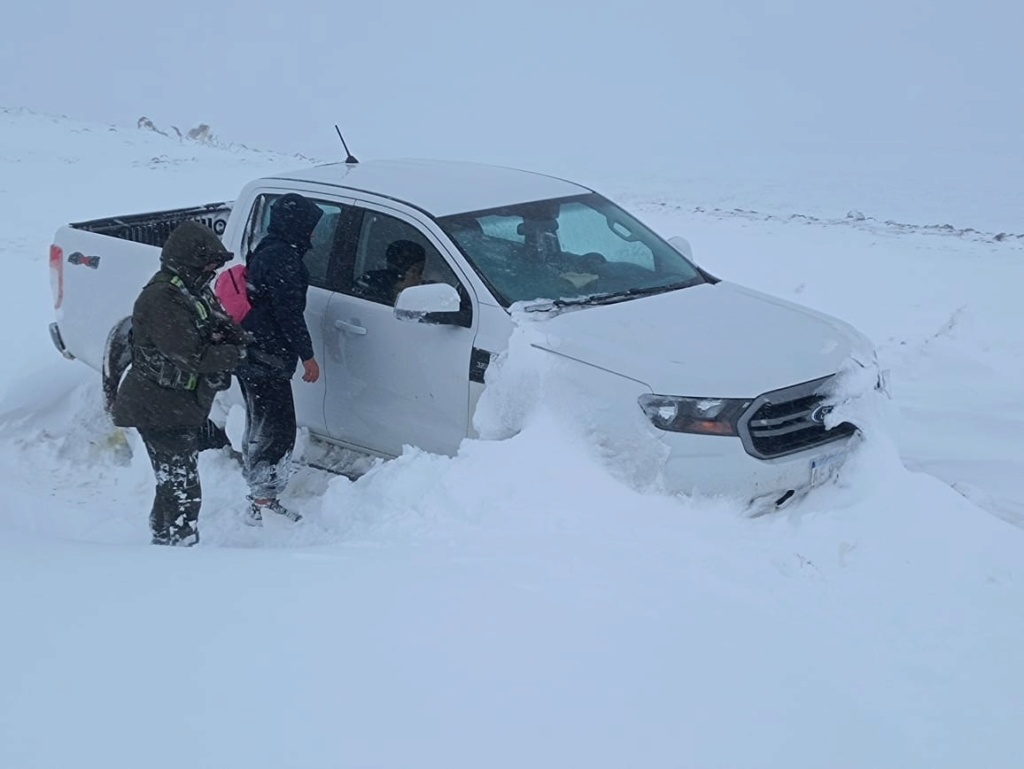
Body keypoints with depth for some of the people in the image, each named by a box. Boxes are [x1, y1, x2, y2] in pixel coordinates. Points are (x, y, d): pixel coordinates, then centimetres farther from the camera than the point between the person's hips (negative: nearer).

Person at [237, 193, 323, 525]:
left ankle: (260, 497, 27)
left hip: (253, 356, 11)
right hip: (267, 358, -11)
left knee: (260, 428, 17)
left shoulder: (266, 252, 17)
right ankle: (262, 501, -4)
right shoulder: (282, 257, -15)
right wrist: (307, 355, -13)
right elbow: (289, 312, -19)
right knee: (278, 431, -7)